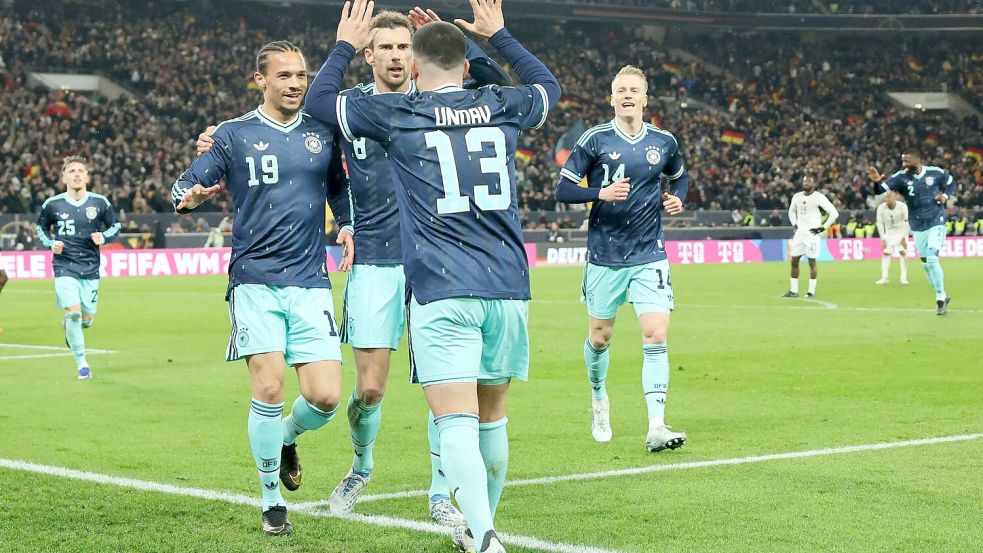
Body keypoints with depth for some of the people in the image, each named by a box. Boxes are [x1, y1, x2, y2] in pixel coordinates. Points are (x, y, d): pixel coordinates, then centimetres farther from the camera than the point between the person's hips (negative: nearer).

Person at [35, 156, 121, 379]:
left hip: (90, 268, 2)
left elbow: (115, 226, 10)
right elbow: (41, 227, 15)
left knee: (87, 318, 5)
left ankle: (68, 323, 44)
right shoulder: (52, 204, -2)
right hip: (64, 268, -2)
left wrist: (103, 237, -10)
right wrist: (50, 244, -4)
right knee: (74, 310, -18)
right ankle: (81, 363, -4)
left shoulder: (100, 202, -1)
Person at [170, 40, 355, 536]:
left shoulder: (323, 132, 11)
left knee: (324, 397, -7)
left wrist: (348, 227, 10)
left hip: (311, 282, 2)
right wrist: (190, 196, -20)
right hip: (255, 281, -2)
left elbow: (339, 186, 27)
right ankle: (272, 500, 6)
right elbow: (184, 187, 3)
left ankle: (288, 438, 29)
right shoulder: (234, 135, 3)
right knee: (269, 389, -13)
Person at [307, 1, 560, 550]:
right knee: (493, 417, 17)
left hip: (442, 292, -4)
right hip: (508, 287, 4)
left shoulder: (396, 113, 2)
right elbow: (550, 85, 35)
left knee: (457, 422, -10)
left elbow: (319, 98, 17)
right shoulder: (502, 107, 11)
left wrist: (346, 46, 32)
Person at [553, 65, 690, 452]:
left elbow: (679, 177, 24)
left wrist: (677, 198, 2)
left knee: (656, 337, -12)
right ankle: (599, 400, 40)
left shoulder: (664, 142, 4)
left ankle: (656, 428, -13)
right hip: (604, 256, -1)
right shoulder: (595, 140, -5)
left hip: (649, 256, 1)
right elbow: (563, 189, -5)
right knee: (599, 338, 12)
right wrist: (601, 193, -22)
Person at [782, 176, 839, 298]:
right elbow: (791, 211, 28)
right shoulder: (797, 196, 10)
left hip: (812, 233, -6)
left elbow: (834, 213, -9)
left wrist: (823, 228, -9)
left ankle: (811, 291, 3)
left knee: (812, 261, -4)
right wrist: (795, 224, 14)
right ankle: (793, 291, 11)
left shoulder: (819, 197, -8)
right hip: (800, 232, 6)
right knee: (794, 260, 4)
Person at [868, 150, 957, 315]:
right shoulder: (901, 177, -9)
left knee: (932, 259, -16)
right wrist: (878, 181, -46)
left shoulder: (935, 173, -8)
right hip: (918, 226, 3)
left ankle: (941, 297, -3)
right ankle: (942, 296, 26)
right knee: (926, 263, 10)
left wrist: (946, 195, -10)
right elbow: (883, 188, -23)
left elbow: (952, 184, 10)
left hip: (936, 222, -3)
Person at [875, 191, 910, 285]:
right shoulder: (881, 208, -18)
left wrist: (904, 237, -18)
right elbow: (880, 223, -10)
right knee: (886, 253, -5)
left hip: (901, 231, -2)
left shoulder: (902, 206, -23)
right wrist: (883, 239, -12)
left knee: (903, 252, -11)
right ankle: (884, 278, -1)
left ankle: (904, 277, -6)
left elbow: (906, 222, -16)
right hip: (889, 232, 2)